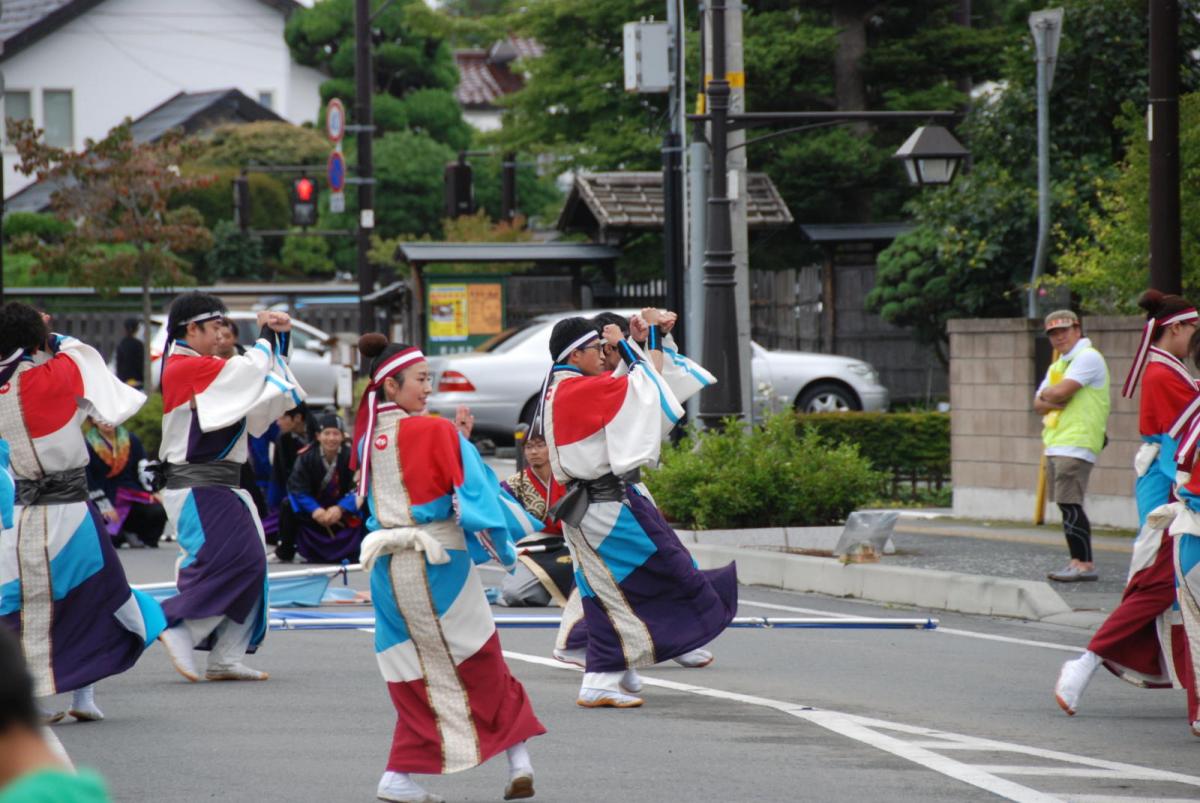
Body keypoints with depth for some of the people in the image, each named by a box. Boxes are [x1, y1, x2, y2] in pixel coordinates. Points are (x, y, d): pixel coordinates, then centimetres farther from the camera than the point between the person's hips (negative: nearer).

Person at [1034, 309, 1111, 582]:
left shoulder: (1088, 357, -7)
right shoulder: (1059, 365, 22)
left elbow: (1061, 391, -18)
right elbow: (1039, 404, 16)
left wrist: (1046, 393, 3)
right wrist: (1053, 401, -5)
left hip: (1076, 444, -9)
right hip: (1056, 444, 9)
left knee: (1070, 505, -14)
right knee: (1068, 506, 8)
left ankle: (1084, 564, -14)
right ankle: (1079, 561, 10)